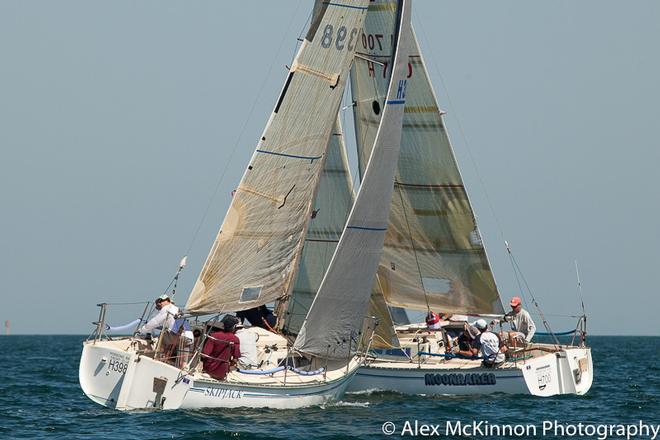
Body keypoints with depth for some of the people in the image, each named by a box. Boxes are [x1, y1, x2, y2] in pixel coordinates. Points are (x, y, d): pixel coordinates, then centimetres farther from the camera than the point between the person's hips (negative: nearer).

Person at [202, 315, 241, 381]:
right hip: (221, 374, -2)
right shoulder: (235, 340, -11)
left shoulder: (214, 336, -13)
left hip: (208, 369, 2)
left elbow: (204, 355, -14)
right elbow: (235, 360, -10)